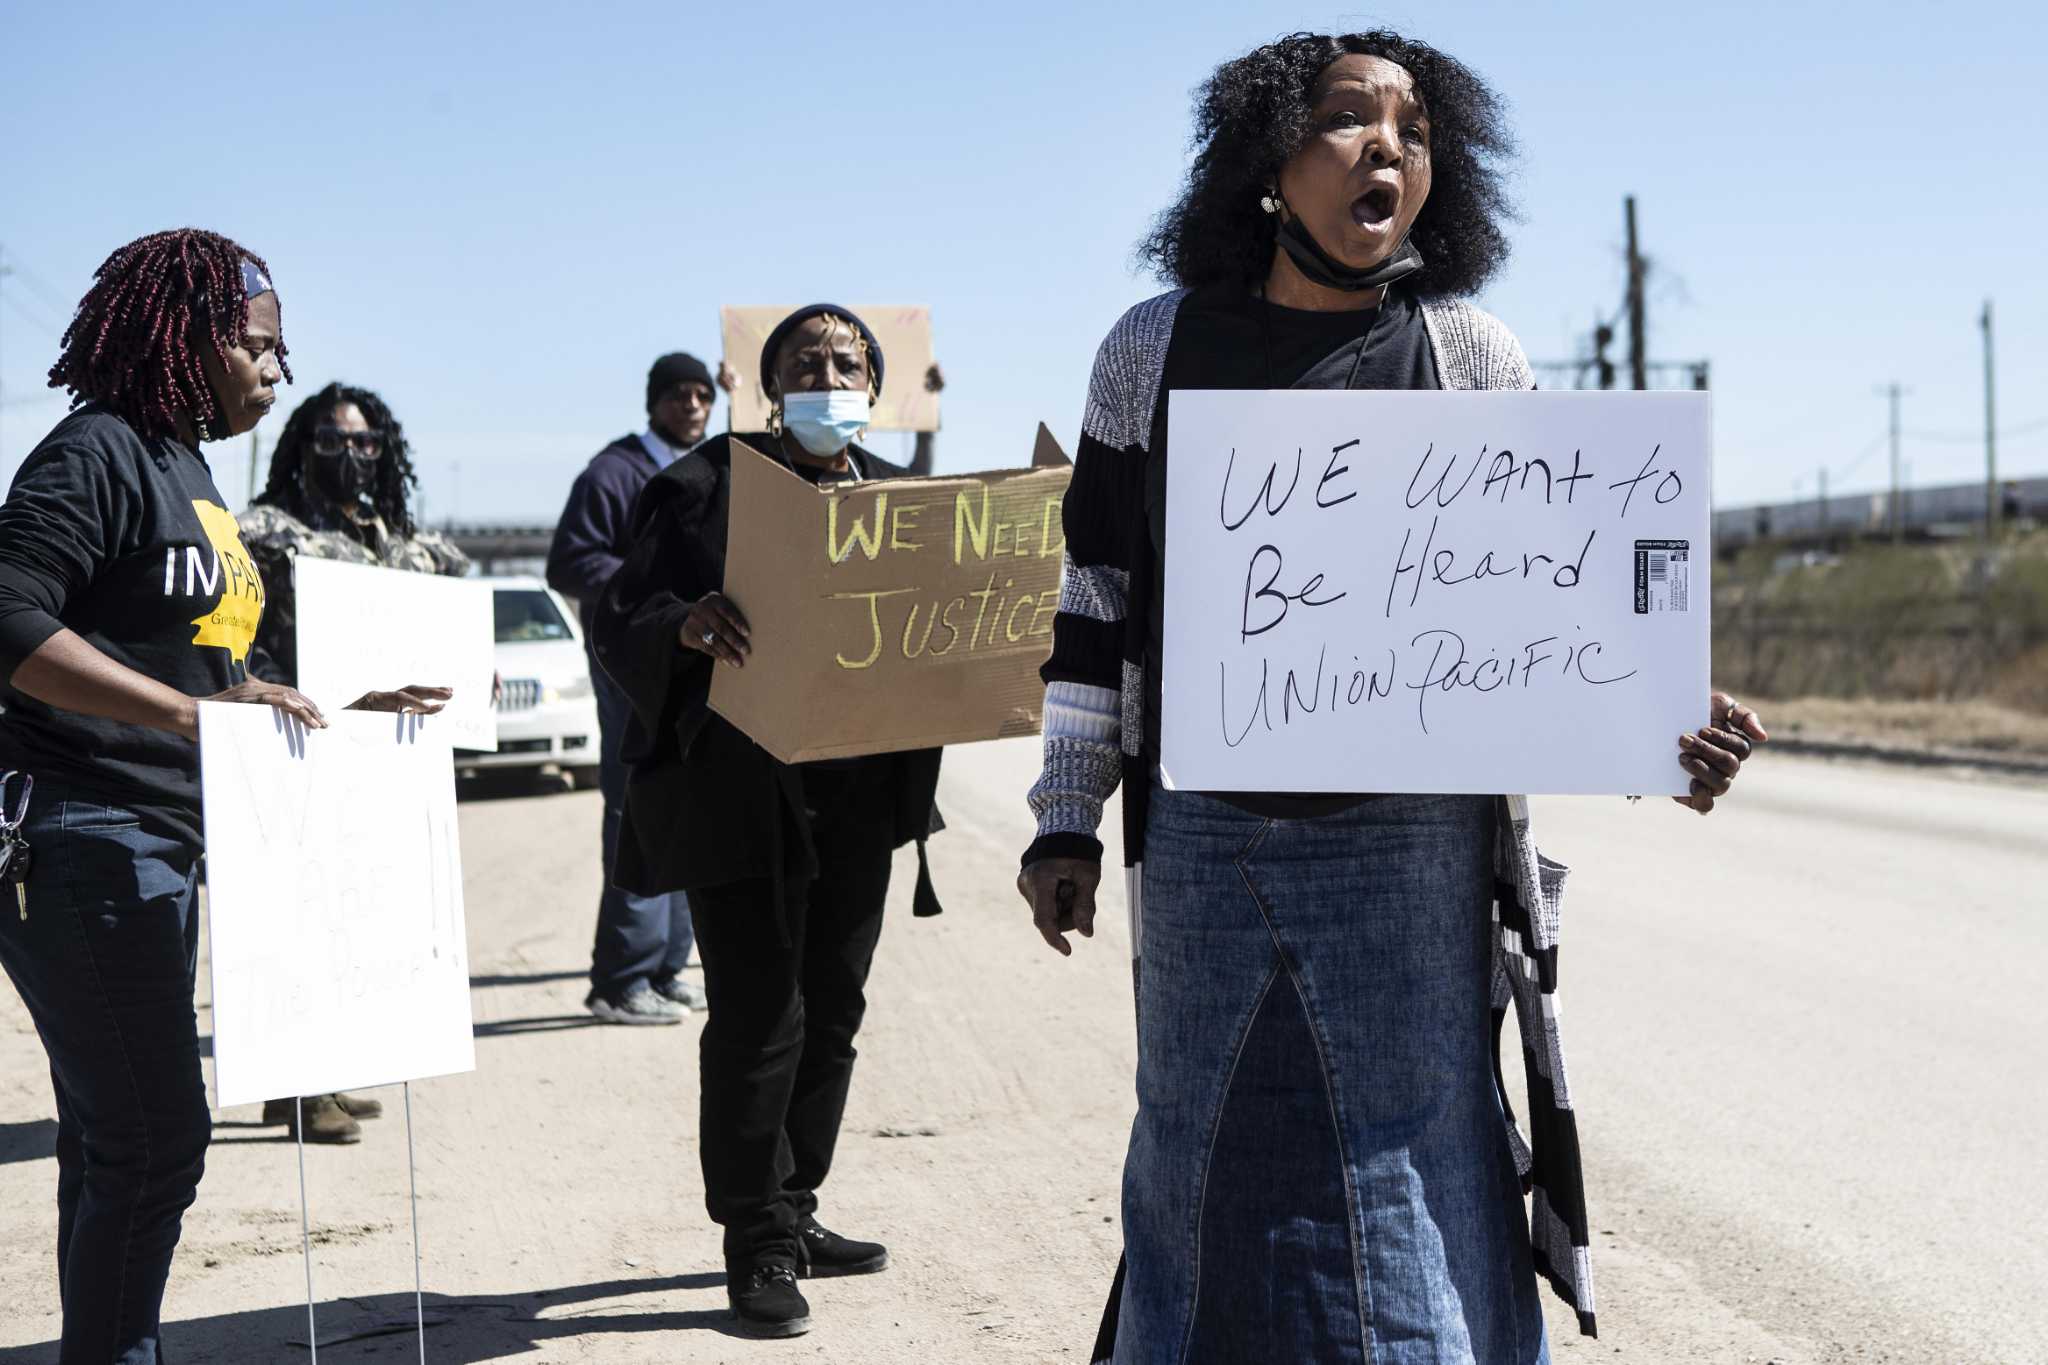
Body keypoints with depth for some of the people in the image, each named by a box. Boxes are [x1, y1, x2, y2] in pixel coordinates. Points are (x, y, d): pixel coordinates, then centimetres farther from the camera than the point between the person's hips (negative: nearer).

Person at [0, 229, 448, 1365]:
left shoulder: (188, 473, 19)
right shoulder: (96, 453, -11)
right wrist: (189, 713, -29)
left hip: (156, 845, 10)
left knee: (115, 1144, 14)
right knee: (152, 1143, -10)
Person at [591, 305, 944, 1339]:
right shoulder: (706, 488, -5)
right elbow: (618, 623, -10)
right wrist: (687, 624, -30)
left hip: (859, 794, 6)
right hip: (742, 798, -6)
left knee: (830, 1012, 13)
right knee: (759, 1018, -6)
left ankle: (792, 1214, 27)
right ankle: (756, 1250, 4)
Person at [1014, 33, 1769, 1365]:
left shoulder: (1474, 357, 2)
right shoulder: (1155, 351, 4)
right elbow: (1099, 592, 9)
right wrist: (1069, 819, 6)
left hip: (1411, 853, -1)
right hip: (1206, 845, 1)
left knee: (1414, 1193, 1)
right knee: (1205, 1176, 10)